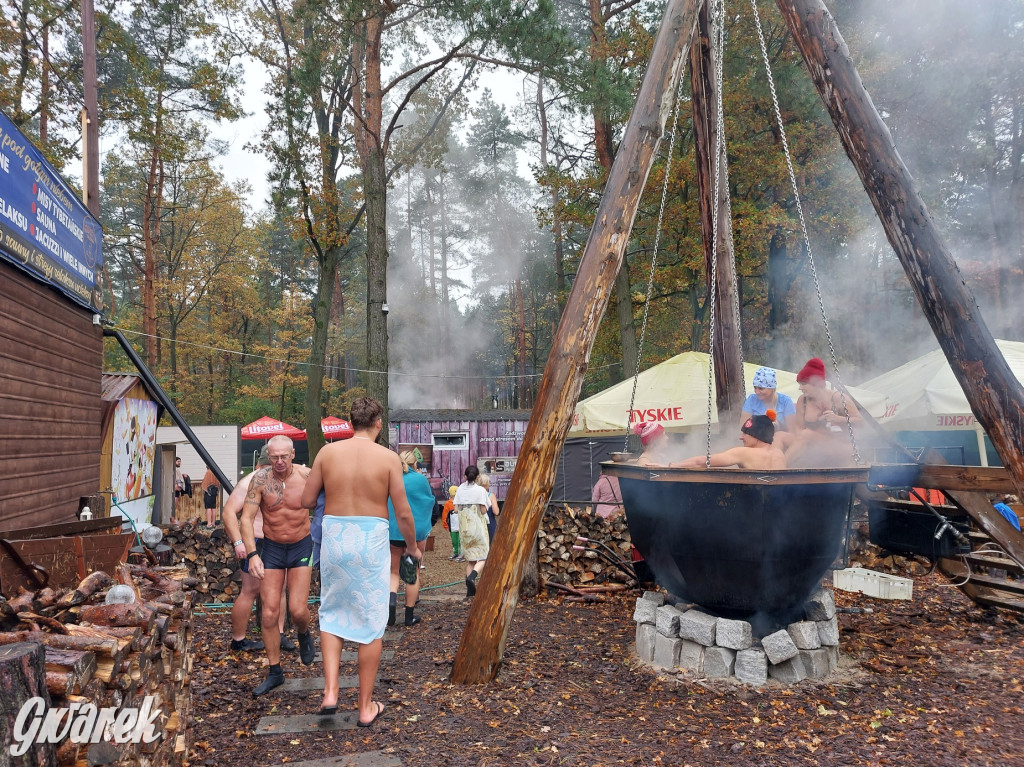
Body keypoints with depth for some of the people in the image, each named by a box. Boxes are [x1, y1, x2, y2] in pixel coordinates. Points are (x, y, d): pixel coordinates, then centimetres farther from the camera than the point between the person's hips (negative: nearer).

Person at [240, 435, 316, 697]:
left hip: (301, 547, -1)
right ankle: (275, 672, 19)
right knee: (269, 613, 2)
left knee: (297, 609, -9)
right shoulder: (260, 479, -14)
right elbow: (247, 518, -15)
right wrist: (252, 554, -26)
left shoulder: (307, 476, -14)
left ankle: (304, 635, 29)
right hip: (271, 548, 1)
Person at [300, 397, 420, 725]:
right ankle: (366, 707, 20)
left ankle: (330, 692, 14)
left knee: (332, 612, 21)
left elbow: (307, 499, 5)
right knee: (371, 621, 9)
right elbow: (403, 512, -5)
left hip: (334, 535, 2)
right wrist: (412, 546, 10)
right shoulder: (388, 458, -6)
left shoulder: (328, 452, -1)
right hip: (371, 538, -2)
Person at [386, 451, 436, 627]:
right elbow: (429, 501, 2)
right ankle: (410, 615, 16)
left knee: (393, 572, 12)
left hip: (391, 532, 1)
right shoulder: (420, 479, -7)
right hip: (415, 532, -1)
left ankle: (391, 599, -17)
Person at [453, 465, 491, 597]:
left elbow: (456, 509, 3)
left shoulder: (460, 489, 5)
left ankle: (470, 589, 10)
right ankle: (472, 577, -27)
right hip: (477, 526, -5)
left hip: (464, 527, 5)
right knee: (483, 557, 0)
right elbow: (483, 511, -10)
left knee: (470, 559, 12)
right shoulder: (480, 490, -9)